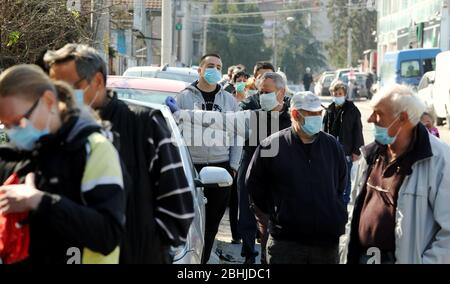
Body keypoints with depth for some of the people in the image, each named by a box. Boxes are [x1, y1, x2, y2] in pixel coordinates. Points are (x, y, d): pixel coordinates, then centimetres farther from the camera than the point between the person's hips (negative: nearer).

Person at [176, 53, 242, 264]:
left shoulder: (229, 100, 11)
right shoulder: (184, 97, 2)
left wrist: (233, 165, 5)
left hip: (221, 167, 3)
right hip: (192, 167, -3)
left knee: (213, 220, 8)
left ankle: (203, 259, 19)